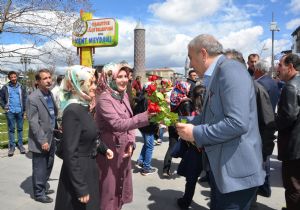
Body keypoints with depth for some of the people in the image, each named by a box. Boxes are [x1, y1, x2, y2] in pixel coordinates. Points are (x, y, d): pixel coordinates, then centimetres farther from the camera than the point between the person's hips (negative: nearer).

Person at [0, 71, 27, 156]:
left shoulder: (21, 87, 2)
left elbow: (25, 98, 4)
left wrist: (24, 109, -2)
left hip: (20, 111, 1)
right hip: (10, 112, -1)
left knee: (20, 129, 9)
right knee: (11, 129, 6)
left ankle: (20, 145, 18)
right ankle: (12, 146, 13)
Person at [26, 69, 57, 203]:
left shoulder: (50, 94, 5)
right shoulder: (33, 98, -19)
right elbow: (33, 122, -20)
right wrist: (42, 141, -19)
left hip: (51, 138, 8)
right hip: (40, 142, -7)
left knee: (48, 166, 20)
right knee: (39, 169, 8)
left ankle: (42, 188, 39)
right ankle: (39, 193, 25)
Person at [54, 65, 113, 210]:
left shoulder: (83, 107, 6)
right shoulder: (72, 111, -22)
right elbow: (70, 153, -23)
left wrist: (104, 149, 11)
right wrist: (80, 189, -21)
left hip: (88, 169, 9)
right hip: (78, 172, -9)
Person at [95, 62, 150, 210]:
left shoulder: (124, 95, 5)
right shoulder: (104, 98, -21)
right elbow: (118, 124, -33)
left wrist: (131, 142, -3)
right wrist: (145, 116, -41)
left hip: (124, 147, 8)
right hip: (109, 148, -8)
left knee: (121, 185, 21)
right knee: (108, 189, 6)